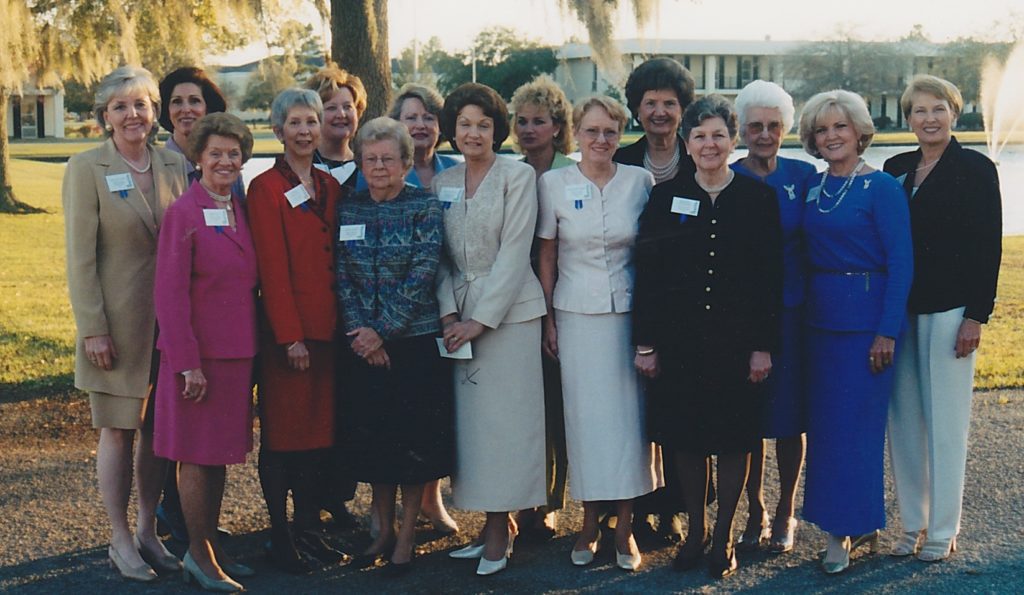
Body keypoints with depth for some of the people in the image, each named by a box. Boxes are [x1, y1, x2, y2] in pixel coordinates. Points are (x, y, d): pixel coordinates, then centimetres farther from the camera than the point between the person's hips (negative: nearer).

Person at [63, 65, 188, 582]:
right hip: (118, 321, -4)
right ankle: (120, 542, 17)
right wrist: (93, 329, -12)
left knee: (158, 429, 11)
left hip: (170, 320, 4)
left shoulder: (174, 166, 6)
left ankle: (147, 533, 25)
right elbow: (80, 256, -9)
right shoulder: (86, 169, -7)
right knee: (118, 432, 4)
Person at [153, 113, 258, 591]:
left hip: (236, 351, 7)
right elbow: (170, 295, -14)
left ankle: (210, 548, 25)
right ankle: (199, 555, 14)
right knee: (197, 455, 2)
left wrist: (251, 345, 11)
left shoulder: (241, 211, 9)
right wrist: (188, 363, -17)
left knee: (222, 452, 14)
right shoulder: (183, 213, -11)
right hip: (198, 354, -7)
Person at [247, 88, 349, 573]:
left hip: (328, 327, 6)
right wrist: (290, 335, -14)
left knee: (321, 428, 11)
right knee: (283, 431, 1)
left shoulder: (330, 187, 13)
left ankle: (309, 527, 21)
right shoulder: (265, 189, -6)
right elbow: (272, 269, -11)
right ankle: (280, 536, 10)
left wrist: (342, 322, 8)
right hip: (287, 329, -6)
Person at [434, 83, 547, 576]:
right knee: (469, 417, 4)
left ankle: (500, 529, 5)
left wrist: (481, 319, -13)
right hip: (459, 314, 5)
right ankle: (497, 523, 14)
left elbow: (514, 253, -10)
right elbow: (441, 257, 9)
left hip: (507, 310, -5)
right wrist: (449, 313, -5)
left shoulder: (518, 176, -3)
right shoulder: (442, 184, 11)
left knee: (503, 416, -4)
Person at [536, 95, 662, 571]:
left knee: (629, 415, 2)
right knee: (585, 415, 4)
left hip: (629, 312, 0)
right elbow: (546, 256, 5)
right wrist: (548, 318, 2)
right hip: (576, 314, 0)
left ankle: (625, 528, 12)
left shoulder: (641, 181, 1)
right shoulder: (554, 183, 0)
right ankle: (589, 524, 17)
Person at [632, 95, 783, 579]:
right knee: (686, 438, 8)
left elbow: (771, 279, -1)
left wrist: (764, 346, -6)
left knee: (734, 439, 6)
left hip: (738, 340, -1)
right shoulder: (665, 197, 2)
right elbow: (646, 274, 1)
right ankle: (695, 530, 25)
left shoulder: (759, 198, 0)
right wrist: (646, 343, -3)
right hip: (679, 340, 1)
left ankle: (724, 536, 21)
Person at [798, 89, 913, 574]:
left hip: (865, 316, -6)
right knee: (824, 420, 9)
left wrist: (888, 332, -16)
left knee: (855, 422, -3)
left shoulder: (881, 188, -8)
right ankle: (848, 525, 21)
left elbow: (901, 262, -11)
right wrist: (802, 308, 4)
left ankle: (851, 526, 9)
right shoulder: (813, 188, 9)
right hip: (819, 316, 7)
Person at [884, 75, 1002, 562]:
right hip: (900, 311, 5)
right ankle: (913, 523, 20)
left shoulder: (976, 169, -3)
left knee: (945, 421, 1)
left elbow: (988, 247, -6)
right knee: (903, 419, 8)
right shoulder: (896, 169, 10)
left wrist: (976, 316, -12)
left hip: (948, 311, -5)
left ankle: (943, 530, 11)